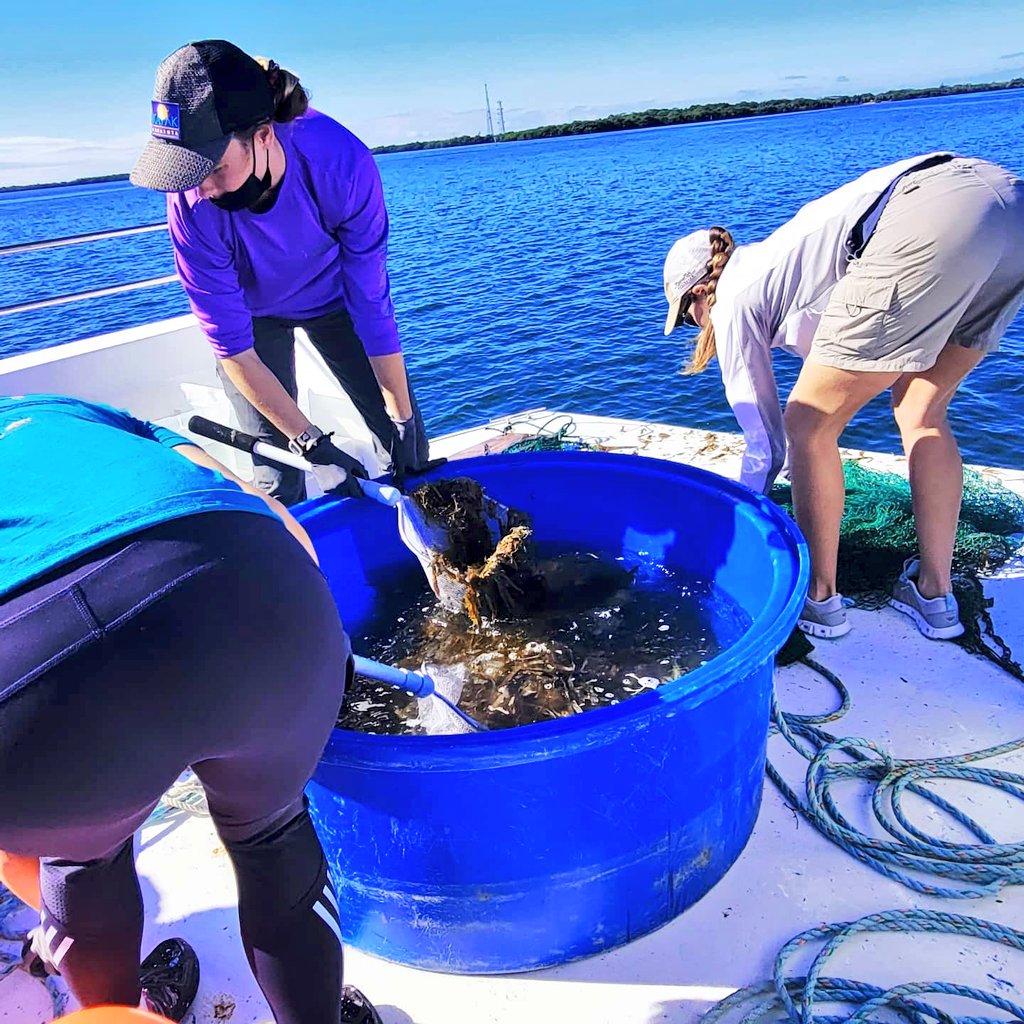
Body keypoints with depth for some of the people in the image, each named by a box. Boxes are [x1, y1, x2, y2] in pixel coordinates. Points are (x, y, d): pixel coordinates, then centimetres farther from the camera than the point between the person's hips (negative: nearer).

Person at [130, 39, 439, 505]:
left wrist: (403, 418, -21)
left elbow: (371, 299, -26)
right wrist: (312, 443, -29)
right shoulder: (192, 203, -33)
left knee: (409, 449, 1)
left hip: (332, 296, 1)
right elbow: (232, 346, -27)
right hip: (252, 312, 0)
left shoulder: (343, 161, -35)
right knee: (278, 480, -8)